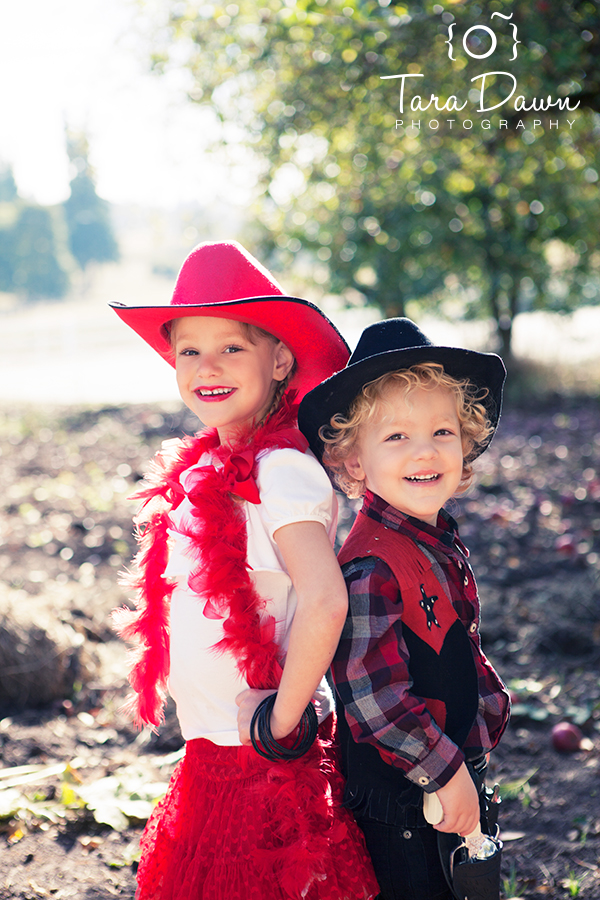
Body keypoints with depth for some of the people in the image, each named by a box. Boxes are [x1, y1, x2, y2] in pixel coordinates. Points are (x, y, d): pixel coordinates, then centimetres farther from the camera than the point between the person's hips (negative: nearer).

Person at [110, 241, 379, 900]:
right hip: (211, 754, 8)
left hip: (264, 765, -8)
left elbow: (324, 602, -31)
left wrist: (280, 721, -21)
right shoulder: (204, 472, 7)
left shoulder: (280, 471, -19)